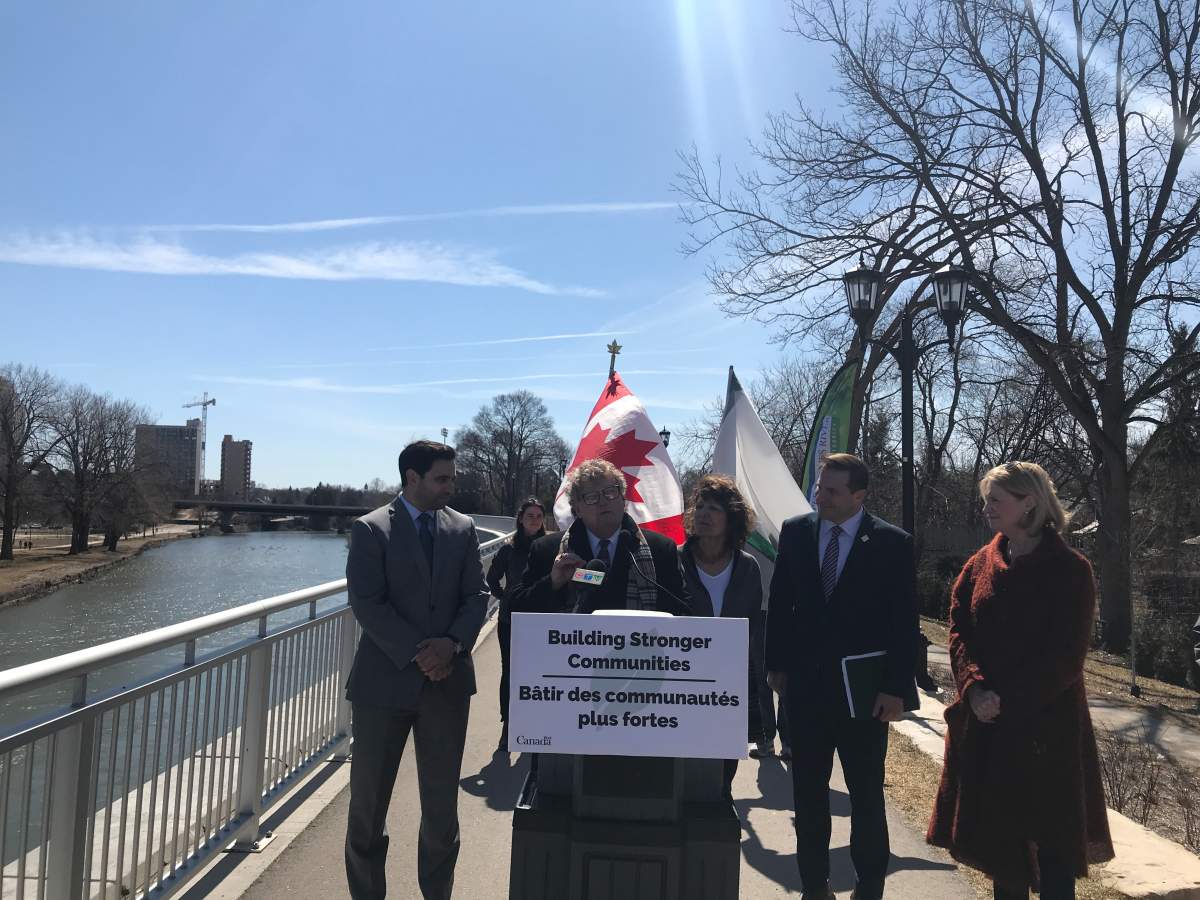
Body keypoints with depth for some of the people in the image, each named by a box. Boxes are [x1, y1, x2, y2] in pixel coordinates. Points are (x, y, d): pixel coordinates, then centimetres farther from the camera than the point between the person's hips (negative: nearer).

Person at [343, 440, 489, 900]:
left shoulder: (463, 528, 5)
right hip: (385, 680, -3)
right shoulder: (371, 529, -6)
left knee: (442, 799, 12)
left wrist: (453, 643, -13)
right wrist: (415, 653, -16)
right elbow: (366, 603, -12)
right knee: (368, 797, 9)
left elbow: (476, 595, 4)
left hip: (448, 680, 3)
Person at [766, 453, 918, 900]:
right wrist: (777, 664, 4)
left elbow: (904, 621, -8)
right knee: (807, 794, 13)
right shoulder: (795, 531, 1)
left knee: (866, 795, 11)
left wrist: (896, 689, -11)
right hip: (805, 683, 3)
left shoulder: (892, 543, -8)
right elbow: (780, 603, 6)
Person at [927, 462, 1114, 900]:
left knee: (1051, 831, 4)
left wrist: (1007, 700, -17)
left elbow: (1066, 655, -12)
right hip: (984, 721, 5)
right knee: (998, 827, 13)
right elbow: (959, 631, 1)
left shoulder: (1069, 570, -8)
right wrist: (975, 688, -16)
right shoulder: (980, 565, 6)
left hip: (1047, 722, -4)